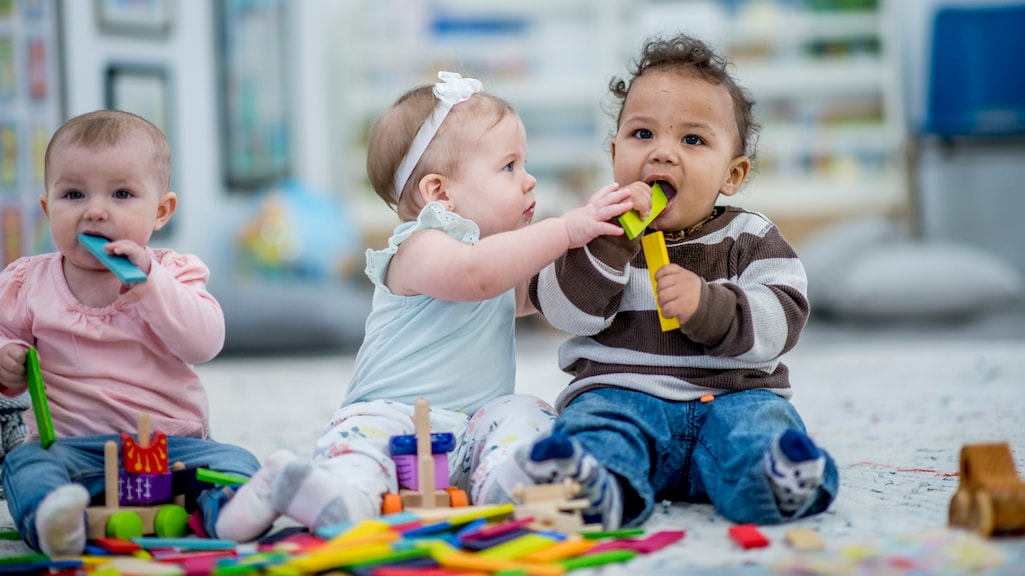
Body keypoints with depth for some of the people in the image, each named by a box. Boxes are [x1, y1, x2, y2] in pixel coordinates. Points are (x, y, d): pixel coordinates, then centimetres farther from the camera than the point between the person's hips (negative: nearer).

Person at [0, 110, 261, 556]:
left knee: (235, 462, -25)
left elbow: (205, 344, -11)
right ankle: (50, 519, -58)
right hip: (72, 447, 0)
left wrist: (149, 284, -20)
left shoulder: (174, 274, 5)